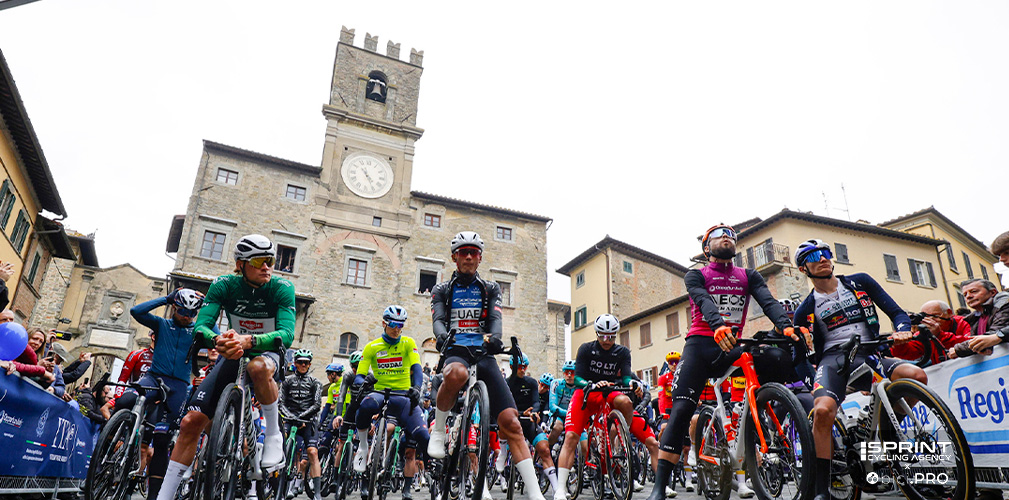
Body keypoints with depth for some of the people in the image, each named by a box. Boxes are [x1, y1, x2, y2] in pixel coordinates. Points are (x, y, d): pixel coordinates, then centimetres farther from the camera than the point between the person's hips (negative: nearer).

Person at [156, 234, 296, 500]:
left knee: (258, 367, -41)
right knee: (191, 422, -8)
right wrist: (218, 341, -45)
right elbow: (200, 327, -21)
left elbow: (287, 334, -30)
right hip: (234, 356, 3)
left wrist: (249, 340, -49)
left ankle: (274, 436, -20)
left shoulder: (282, 288, -19)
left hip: (268, 353, -3)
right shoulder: (224, 285, -13)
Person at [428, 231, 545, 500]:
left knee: (510, 421, -14)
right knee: (457, 373, -42)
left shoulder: (490, 289, 18)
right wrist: (442, 334, -24)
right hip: (456, 352, -1)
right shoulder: (442, 290, 16)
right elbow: (437, 320, 1)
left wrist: (493, 336, -23)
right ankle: (438, 430, -15)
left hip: (484, 355, 1)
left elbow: (495, 318, 2)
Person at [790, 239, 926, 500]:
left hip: (867, 357, 2)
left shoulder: (860, 282, 13)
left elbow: (897, 312, 9)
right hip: (832, 360, -2)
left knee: (917, 376, -28)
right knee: (822, 411, -32)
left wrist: (902, 331, -10)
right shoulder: (806, 309, 11)